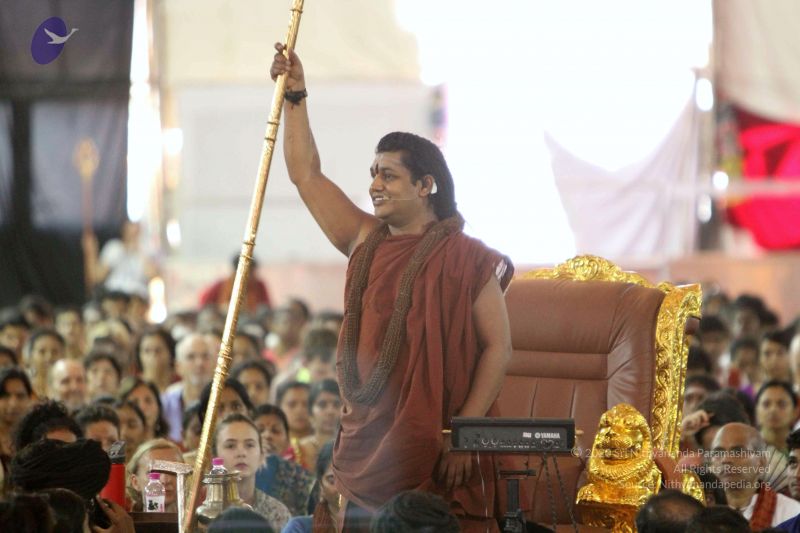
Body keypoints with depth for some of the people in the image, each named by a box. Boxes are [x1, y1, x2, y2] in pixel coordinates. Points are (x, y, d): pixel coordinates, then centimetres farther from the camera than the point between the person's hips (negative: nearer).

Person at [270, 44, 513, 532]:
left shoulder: (467, 259, -4)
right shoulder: (366, 243, 12)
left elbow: (498, 347, -8)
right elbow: (307, 175, 16)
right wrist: (296, 97, 11)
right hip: (366, 450, 5)